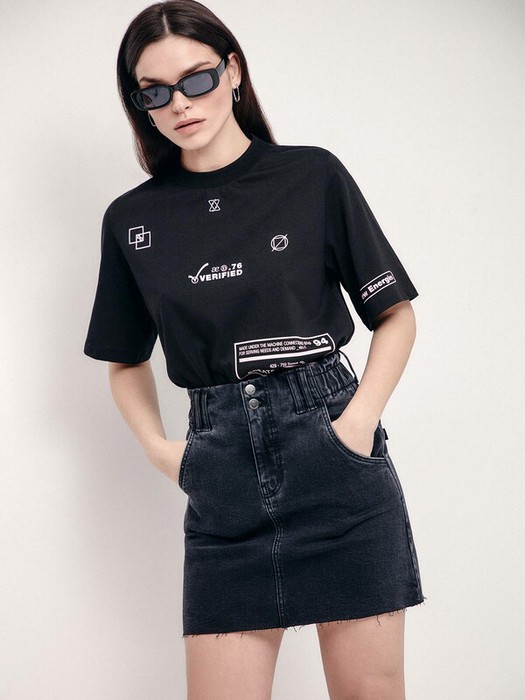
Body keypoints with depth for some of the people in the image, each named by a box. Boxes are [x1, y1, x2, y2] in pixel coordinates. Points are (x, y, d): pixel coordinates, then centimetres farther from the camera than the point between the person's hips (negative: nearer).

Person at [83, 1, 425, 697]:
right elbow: (126, 360, 20)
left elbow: (397, 314, 6)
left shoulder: (312, 176, 2)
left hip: (334, 453, -2)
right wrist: (157, 447, 4)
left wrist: (359, 420, -8)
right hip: (224, 478, 2)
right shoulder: (132, 219, 9)